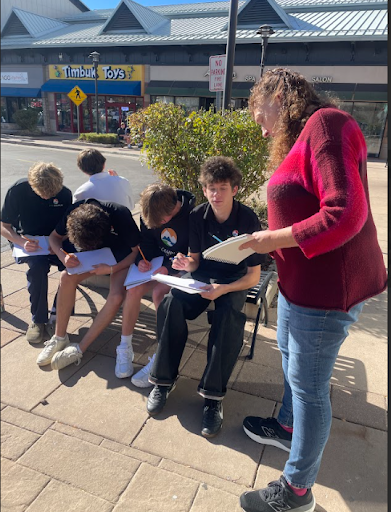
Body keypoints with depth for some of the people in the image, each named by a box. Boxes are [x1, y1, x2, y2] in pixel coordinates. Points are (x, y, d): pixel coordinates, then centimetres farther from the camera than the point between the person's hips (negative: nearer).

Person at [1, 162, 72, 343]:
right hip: (25, 242, -2)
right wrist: (22, 243, -25)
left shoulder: (65, 194, -8)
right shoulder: (18, 190, -13)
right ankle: (38, 320, -18)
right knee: (37, 265, -36)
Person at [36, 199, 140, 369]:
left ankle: (79, 349, -15)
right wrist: (63, 256, -23)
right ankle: (59, 338, -8)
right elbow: (54, 236, -3)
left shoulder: (121, 215, -32)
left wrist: (112, 269, -31)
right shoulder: (75, 212, -21)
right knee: (66, 278, -24)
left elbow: (137, 250, -20)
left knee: (116, 297, -29)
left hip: (122, 257, -3)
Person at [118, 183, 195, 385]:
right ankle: (124, 348, -4)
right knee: (133, 289, -21)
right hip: (159, 263, 5)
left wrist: (168, 269, -27)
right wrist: (142, 260, -13)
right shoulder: (151, 214, -4)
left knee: (159, 293, -32)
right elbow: (146, 243, 8)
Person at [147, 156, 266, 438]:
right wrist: (186, 263, -20)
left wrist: (223, 289, -30)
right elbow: (195, 260, 5)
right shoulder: (198, 216, -5)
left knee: (229, 316, -35)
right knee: (172, 304, -27)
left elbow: (253, 275, -14)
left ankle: (214, 396, -23)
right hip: (204, 275, 3)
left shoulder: (248, 219, -16)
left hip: (235, 280, -3)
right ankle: (164, 380, -12)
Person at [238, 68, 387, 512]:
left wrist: (274, 239, -18)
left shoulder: (325, 125, -17)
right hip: (302, 279, 10)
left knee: (308, 385, 4)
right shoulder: (300, 138, 13)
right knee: (289, 354, 26)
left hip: (326, 285, -10)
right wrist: (266, 242, 6)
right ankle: (289, 427, 51)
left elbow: (345, 215, -26)